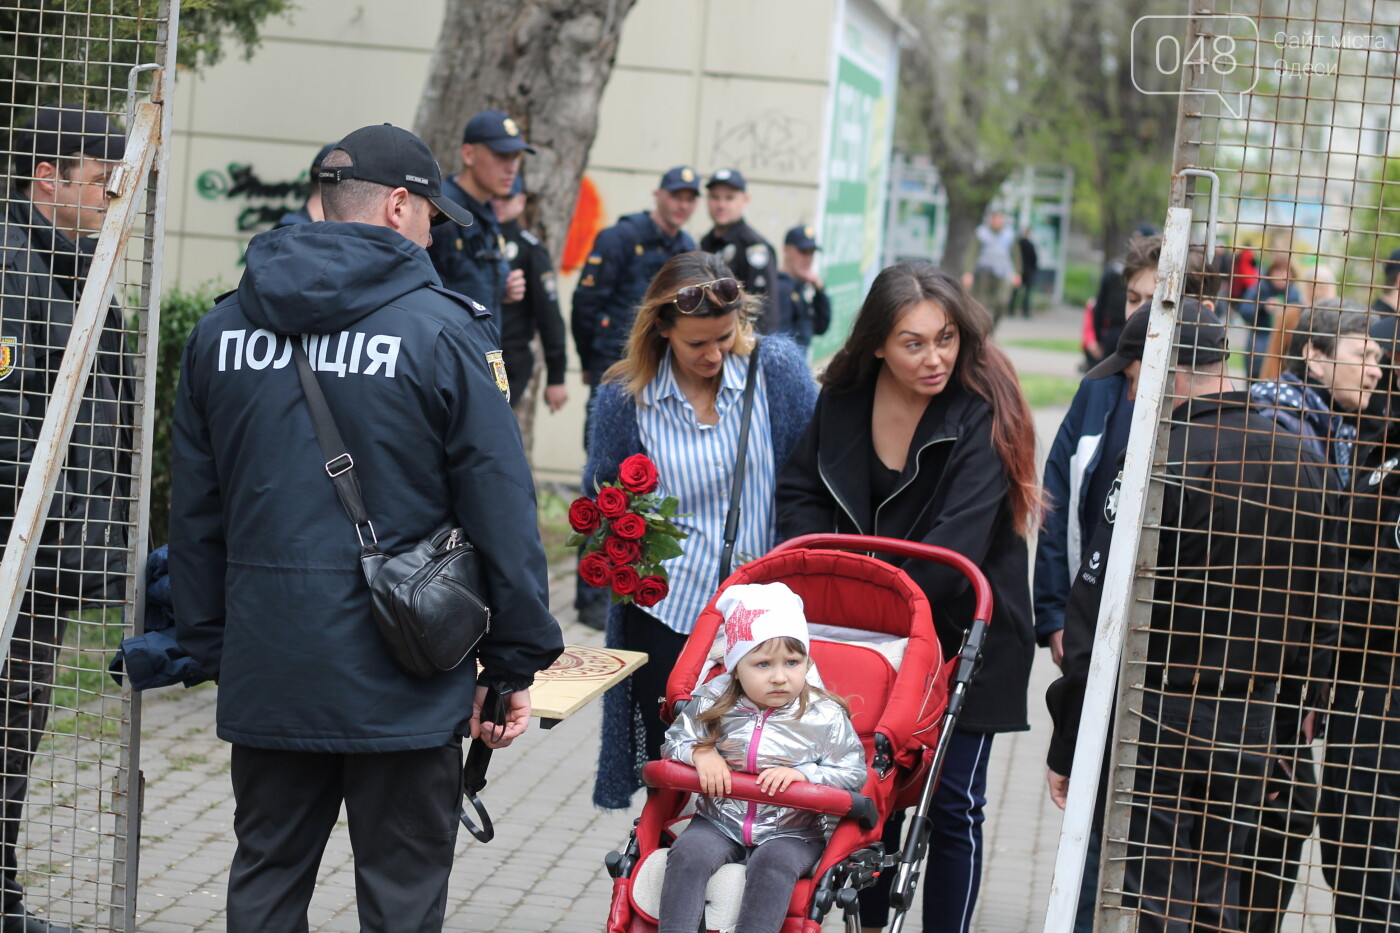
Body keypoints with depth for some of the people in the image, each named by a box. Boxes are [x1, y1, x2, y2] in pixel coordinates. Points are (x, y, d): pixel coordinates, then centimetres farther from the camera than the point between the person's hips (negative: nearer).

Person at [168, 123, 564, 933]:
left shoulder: (221, 329, 7)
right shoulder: (444, 330, -9)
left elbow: (196, 511, 11)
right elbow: (502, 510, -9)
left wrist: (211, 642, 20)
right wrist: (516, 663, -2)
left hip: (264, 674, 5)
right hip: (401, 681, -4)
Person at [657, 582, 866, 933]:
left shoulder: (825, 716, -7)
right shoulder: (713, 703, -1)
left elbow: (854, 775, -6)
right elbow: (674, 740, 9)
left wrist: (802, 774, -21)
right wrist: (700, 754, -14)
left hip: (793, 832, -2)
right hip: (720, 823, 2)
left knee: (773, 863, -33)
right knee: (687, 854, -26)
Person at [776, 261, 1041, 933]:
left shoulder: (981, 411, -19)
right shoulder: (844, 396, -3)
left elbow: (956, 541, -25)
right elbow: (799, 491, 8)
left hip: (962, 634, -4)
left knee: (953, 802, 1)